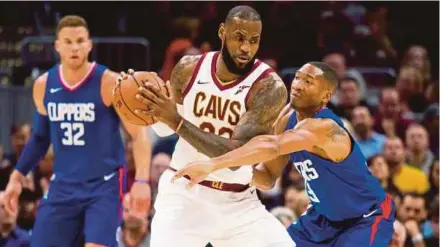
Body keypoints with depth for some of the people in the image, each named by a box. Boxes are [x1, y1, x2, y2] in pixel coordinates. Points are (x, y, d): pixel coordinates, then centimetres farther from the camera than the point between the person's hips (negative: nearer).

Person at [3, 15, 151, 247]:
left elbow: (139, 134, -11)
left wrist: (141, 180, -23)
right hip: (63, 185, 5)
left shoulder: (109, 82, -11)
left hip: (104, 185, -5)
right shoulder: (43, 85, 3)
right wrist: (17, 176, 14)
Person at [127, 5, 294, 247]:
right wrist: (146, 107, -13)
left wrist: (176, 121, -34)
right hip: (183, 192, 0)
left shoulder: (270, 87, -18)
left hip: (237, 201, 0)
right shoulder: (189, 68, -5)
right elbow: (165, 128, 11)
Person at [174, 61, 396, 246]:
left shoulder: (323, 127, -35)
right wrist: (242, 169, -24)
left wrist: (213, 164, -63)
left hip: (369, 218, -9)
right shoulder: (288, 118, -7)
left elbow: (271, 146, -54)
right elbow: (268, 178, -1)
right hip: (324, 216, 9)